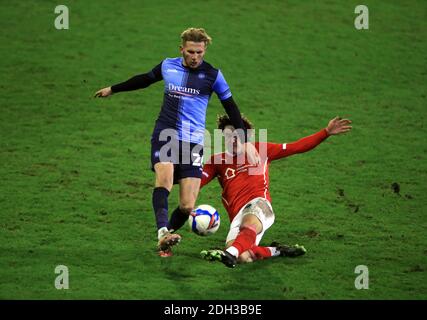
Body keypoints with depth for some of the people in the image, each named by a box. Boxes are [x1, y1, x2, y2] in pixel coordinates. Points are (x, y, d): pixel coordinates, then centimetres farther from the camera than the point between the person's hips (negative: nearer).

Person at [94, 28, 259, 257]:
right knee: (164, 178, -30)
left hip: (193, 142, -1)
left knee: (187, 206, -10)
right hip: (164, 136, 1)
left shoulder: (212, 75, 1)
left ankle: (165, 238, 14)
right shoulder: (168, 66, 7)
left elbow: (231, 108, 7)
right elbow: (144, 80, 26)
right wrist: (113, 89, 37)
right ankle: (163, 232, -44)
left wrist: (245, 142, 4)